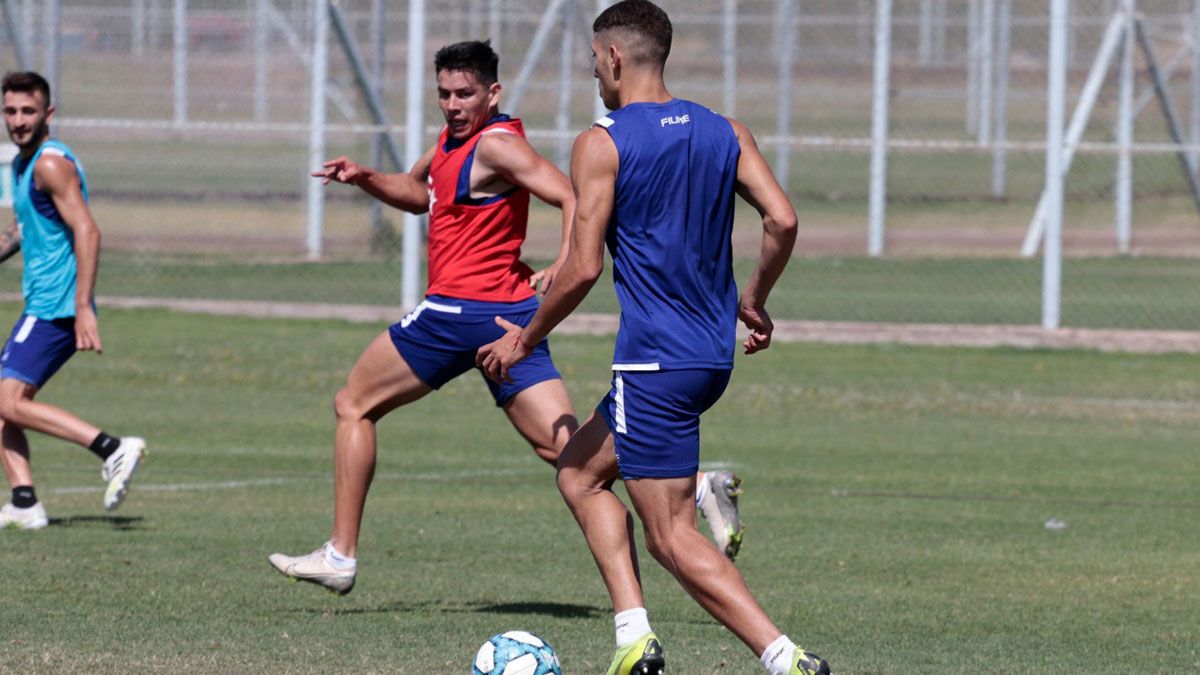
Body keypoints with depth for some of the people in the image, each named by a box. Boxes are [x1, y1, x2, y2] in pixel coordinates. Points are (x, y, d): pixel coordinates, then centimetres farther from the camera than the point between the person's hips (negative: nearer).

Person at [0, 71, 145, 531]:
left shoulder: (51, 163, -14)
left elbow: (87, 232, -22)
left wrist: (84, 308, -27)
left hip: (56, 310, -10)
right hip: (41, 306, 10)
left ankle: (113, 450, -19)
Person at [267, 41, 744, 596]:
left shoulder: (496, 144, -12)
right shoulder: (455, 139, 17)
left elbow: (575, 200, -22)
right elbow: (418, 193, 34)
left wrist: (564, 268, -38)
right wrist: (365, 178, 16)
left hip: (460, 310, -9)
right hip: (511, 316, 9)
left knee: (354, 405, 7)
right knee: (562, 446, 0)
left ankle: (340, 557, 7)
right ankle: (700, 488, -14)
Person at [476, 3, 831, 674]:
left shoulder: (602, 144, -9)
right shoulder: (725, 133, 8)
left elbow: (583, 268, -14)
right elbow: (783, 221, -1)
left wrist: (526, 339, 0)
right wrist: (754, 301, 17)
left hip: (654, 363, -8)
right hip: (713, 354, 8)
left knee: (673, 538, -5)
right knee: (580, 472, 22)